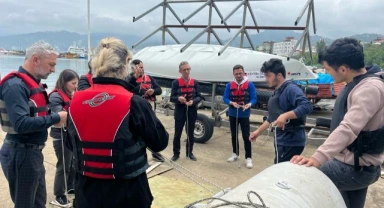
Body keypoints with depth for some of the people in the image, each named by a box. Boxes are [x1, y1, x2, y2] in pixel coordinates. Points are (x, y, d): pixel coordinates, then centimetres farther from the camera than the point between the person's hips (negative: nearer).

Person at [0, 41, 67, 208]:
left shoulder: (32, 83, 10)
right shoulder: (15, 85, -19)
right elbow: (21, 124, -30)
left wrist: (57, 116, -3)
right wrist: (55, 118, -22)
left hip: (33, 151, 9)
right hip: (20, 154, -9)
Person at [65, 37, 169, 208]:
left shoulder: (76, 101, -6)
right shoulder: (134, 103, -19)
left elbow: (70, 144, 9)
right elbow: (160, 142, -7)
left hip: (87, 192, 3)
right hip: (128, 193, -3)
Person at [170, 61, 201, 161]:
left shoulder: (195, 82, 1)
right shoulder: (176, 82, -5)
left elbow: (199, 97, 0)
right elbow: (172, 98, -6)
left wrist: (193, 101, -20)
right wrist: (178, 98, -27)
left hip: (192, 111, 2)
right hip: (180, 111, -2)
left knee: (190, 133, 12)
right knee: (177, 133, 5)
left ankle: (189, 152, 27)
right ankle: (176, 153, 20)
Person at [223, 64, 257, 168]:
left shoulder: (250, 85, -7)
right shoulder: (229, 85, 1)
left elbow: (253, 99, -9)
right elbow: (225, 98, -2)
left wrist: (249, 104, -30)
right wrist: (232, 103, -22)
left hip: (244, 115, -3)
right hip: (232, 114, 4)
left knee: (246, 136, -4)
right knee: (234, 135, 15)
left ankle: (248, 158, 4)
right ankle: (235, 154, 32)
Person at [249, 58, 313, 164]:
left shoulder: (291, 89, -14)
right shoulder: (277, 92, 15)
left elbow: (307, 106, -27)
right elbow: (272, 117, 23)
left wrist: (285, 116, -35)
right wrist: (258, 131, 24)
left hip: (291, 142, -9)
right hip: (282, 140, 9)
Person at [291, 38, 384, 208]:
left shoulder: (370, 89, -23)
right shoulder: (355, 84, 7)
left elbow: (348, 129, -37)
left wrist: (318, 157, -47)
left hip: (355, 167, -10)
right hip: (356, 164, 10)